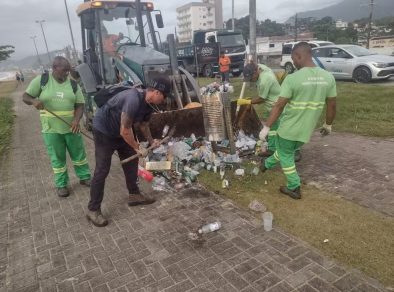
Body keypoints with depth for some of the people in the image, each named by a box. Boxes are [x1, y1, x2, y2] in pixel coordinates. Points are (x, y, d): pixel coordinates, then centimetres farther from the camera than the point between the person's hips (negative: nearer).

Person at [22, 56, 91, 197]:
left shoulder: (73, 84, 1)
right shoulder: (41, 80, -3)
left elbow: (80, 105, 0)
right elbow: (25, 96, 2)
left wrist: (76, 119, -19)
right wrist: (34, 101, -23)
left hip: (71, 127, 2)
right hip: (51, 129, -1)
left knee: (79, 154, 12)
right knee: (57, 158, 8)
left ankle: (84, 177, 30)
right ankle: (61, 185, 22)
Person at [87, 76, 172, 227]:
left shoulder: (149, 103, -6)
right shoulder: (133, 100, -35)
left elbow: (143, 124, 13)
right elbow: (125, 131, -30)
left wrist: (151, 141, 7)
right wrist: (136, 147, -16)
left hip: (122, 131, 9)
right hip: (103, 130, -9)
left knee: (131, 161, 12)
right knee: (102, 170, -7)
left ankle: (134, 195, 28)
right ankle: (93, 209, 4)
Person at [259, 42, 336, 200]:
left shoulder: (292, 78, -19)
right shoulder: (328, 77, -2)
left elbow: (279, 106, -18)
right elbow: (332, 105, 6)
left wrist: (266, 127, -11)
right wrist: (328, 124, 21)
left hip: (288, 128, -6)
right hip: (306, 130, 6)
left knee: (286, 156, 16)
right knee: (287, 151, 27)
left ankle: (294, 188, 23)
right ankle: (267, 164, 51)